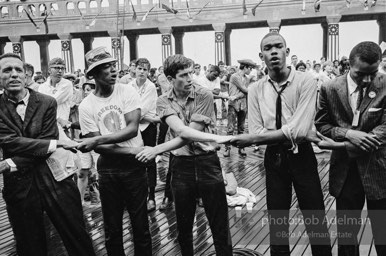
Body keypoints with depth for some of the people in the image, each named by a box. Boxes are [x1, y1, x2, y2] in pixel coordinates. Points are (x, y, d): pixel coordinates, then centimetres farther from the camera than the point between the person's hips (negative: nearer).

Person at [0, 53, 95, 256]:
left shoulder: (47, 103, -1)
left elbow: (47, 140, -9)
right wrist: (54, 144, -20)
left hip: (54, 179, 0)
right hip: (18, 185, 0)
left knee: (78, 239, 8)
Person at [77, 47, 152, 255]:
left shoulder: (127, 92, -5)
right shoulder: (86, 106, -3)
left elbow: (132, 129, -15)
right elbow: (98, 147, -7)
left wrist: (97, 139, -23)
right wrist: (132, 151, -18)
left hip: (134, 165, -1)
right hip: (107, 169, 1)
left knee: (140, 224, 7)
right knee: (112, 228, 11)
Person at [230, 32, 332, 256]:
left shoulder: (306, 82, -13)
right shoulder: (256, 90, -1)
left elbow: (299, 130, -23)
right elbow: (256, 132, -8)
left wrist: (250, 139, -23)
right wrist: (287, 134, -24)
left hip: (301, 157, -3)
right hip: (273, 158, 3)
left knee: (316, 221, 10)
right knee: (276, 222, 16)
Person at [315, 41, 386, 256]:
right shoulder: (330, 89, -4)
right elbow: (321, 125, -1)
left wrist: (362, 141, -22)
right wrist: (346, 133, -18)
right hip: (345, 169, 1)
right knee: (346, 229, 15)